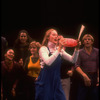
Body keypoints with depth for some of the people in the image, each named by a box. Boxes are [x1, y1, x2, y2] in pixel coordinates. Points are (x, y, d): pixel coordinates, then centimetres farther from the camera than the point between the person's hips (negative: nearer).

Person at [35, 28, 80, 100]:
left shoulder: (59, 50, 10)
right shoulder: (43, 49, -7)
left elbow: (73, 60, 4)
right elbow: (48, 62, -27)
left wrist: (76, 49, -12)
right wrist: (59, 49, -28)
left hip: (56, 81, 5)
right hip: (45, 82, -5)